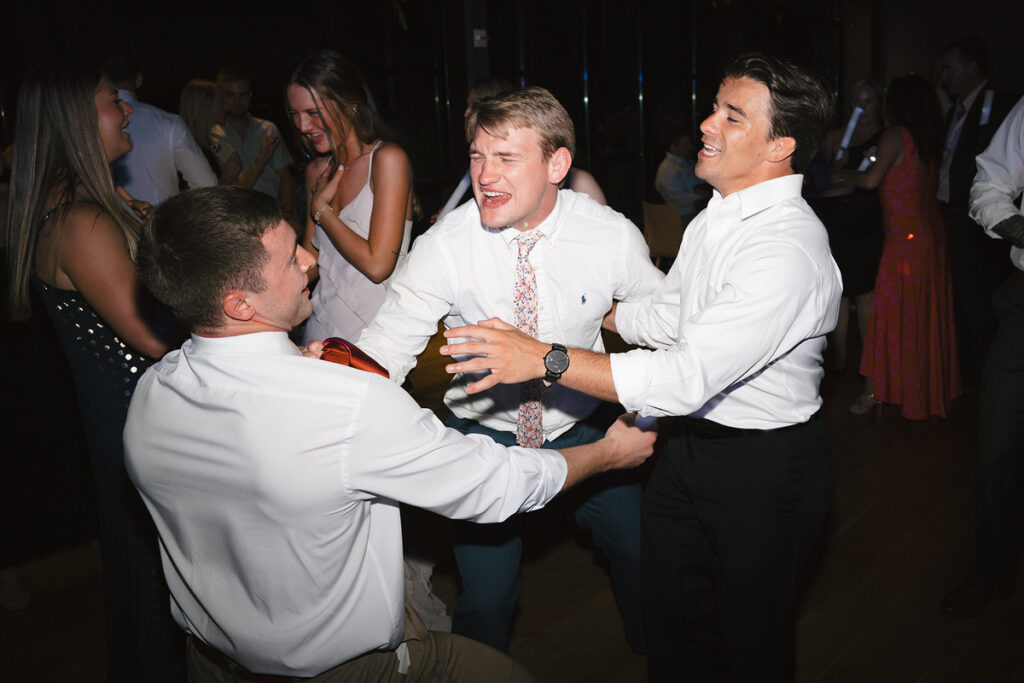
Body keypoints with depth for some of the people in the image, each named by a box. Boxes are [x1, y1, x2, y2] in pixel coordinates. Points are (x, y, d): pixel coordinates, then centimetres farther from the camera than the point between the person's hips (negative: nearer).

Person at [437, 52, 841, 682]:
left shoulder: (789, 249, -28)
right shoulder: (719, 215, 3)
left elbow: (687, 379, -34)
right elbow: (664, 318, 12)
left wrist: (544, 358, -33)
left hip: (763, 468, -8)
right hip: (693, 442, 8)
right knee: (675, 626, 22)